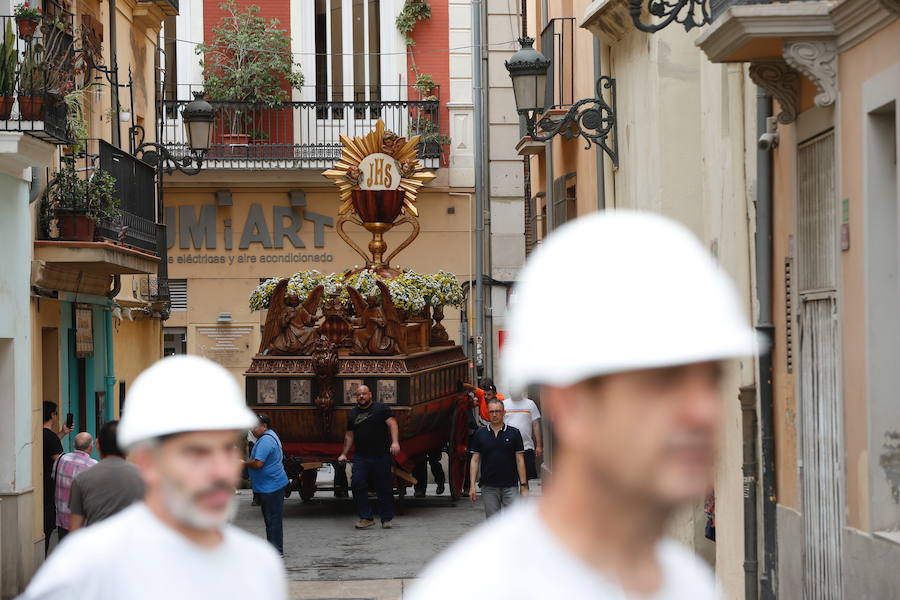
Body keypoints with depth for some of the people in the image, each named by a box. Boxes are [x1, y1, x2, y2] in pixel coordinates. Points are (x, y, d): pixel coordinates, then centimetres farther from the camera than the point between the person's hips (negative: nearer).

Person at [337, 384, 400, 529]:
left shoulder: (382, 409, 4)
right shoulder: (353, 414, 17)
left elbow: (392, 424, -6)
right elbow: (349, 436, 22)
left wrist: (395, 442, -20)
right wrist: (344, 454, 19)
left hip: (381, 456, -3)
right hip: (360, 457, 3)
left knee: (384, 487, 2)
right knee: (357, 485, -12)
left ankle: (387, 518, 13)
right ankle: (366, 518, -6)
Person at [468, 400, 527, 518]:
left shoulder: (514, 433, 3)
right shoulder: (480, 434, 6)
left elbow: (520, 460, 3)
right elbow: (475, 460, 6)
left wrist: (523, 485, -3)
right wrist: (472, 485, -1)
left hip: (510, 486, -1)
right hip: (489, 487, 1)